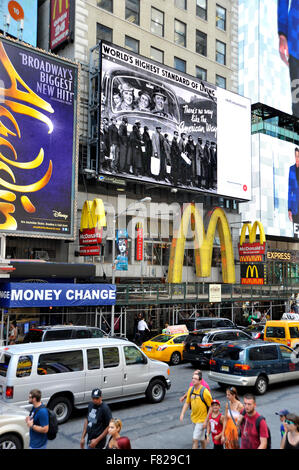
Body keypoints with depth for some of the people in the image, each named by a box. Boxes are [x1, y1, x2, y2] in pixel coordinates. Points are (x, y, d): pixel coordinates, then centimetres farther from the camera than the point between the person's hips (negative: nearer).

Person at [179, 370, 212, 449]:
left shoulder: (204, 391, -19)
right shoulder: (191, 389, -1)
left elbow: (211, 407, -14)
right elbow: (187, 403, 9)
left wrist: (206, 420, -16)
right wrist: (182, 414, -2)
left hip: (202, 419, -6)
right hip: (194, 418, 6)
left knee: (195, 439, -6)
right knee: (201, 439, 22)